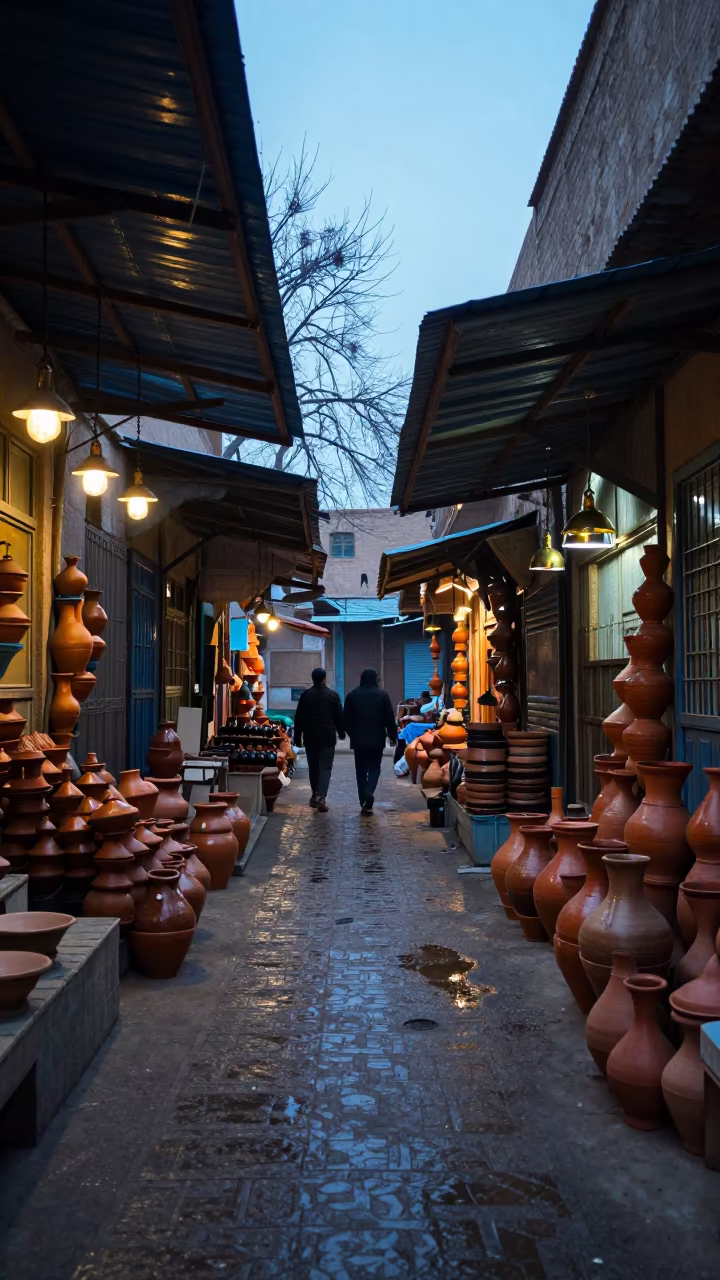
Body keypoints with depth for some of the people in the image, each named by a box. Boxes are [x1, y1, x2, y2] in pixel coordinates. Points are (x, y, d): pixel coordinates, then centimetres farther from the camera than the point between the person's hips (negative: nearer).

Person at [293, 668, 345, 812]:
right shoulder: (333, 695, -3)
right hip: (328, 737, -2)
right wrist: (341, 732, 16)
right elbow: (339, 716, 1)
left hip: (310, 737, 2)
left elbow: (298, 718, 2)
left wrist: (297, 737, 9)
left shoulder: (305, 695, 0)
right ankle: (321, 796, -17)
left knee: (313, 766, 15)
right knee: (325, 767, -1)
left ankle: (315, 795, 23)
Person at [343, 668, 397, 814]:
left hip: (358, 738, 1)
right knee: (374, 767, 9)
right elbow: (389, 718, -4)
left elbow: (347, 719, 5)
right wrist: (393, 736, 7)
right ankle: (369, 791, -17)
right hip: (377, 738, -1)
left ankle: (364, 802, 6)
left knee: (361, 769, 8)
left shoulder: (352, 695, 1)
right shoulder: (382, 694, -4)